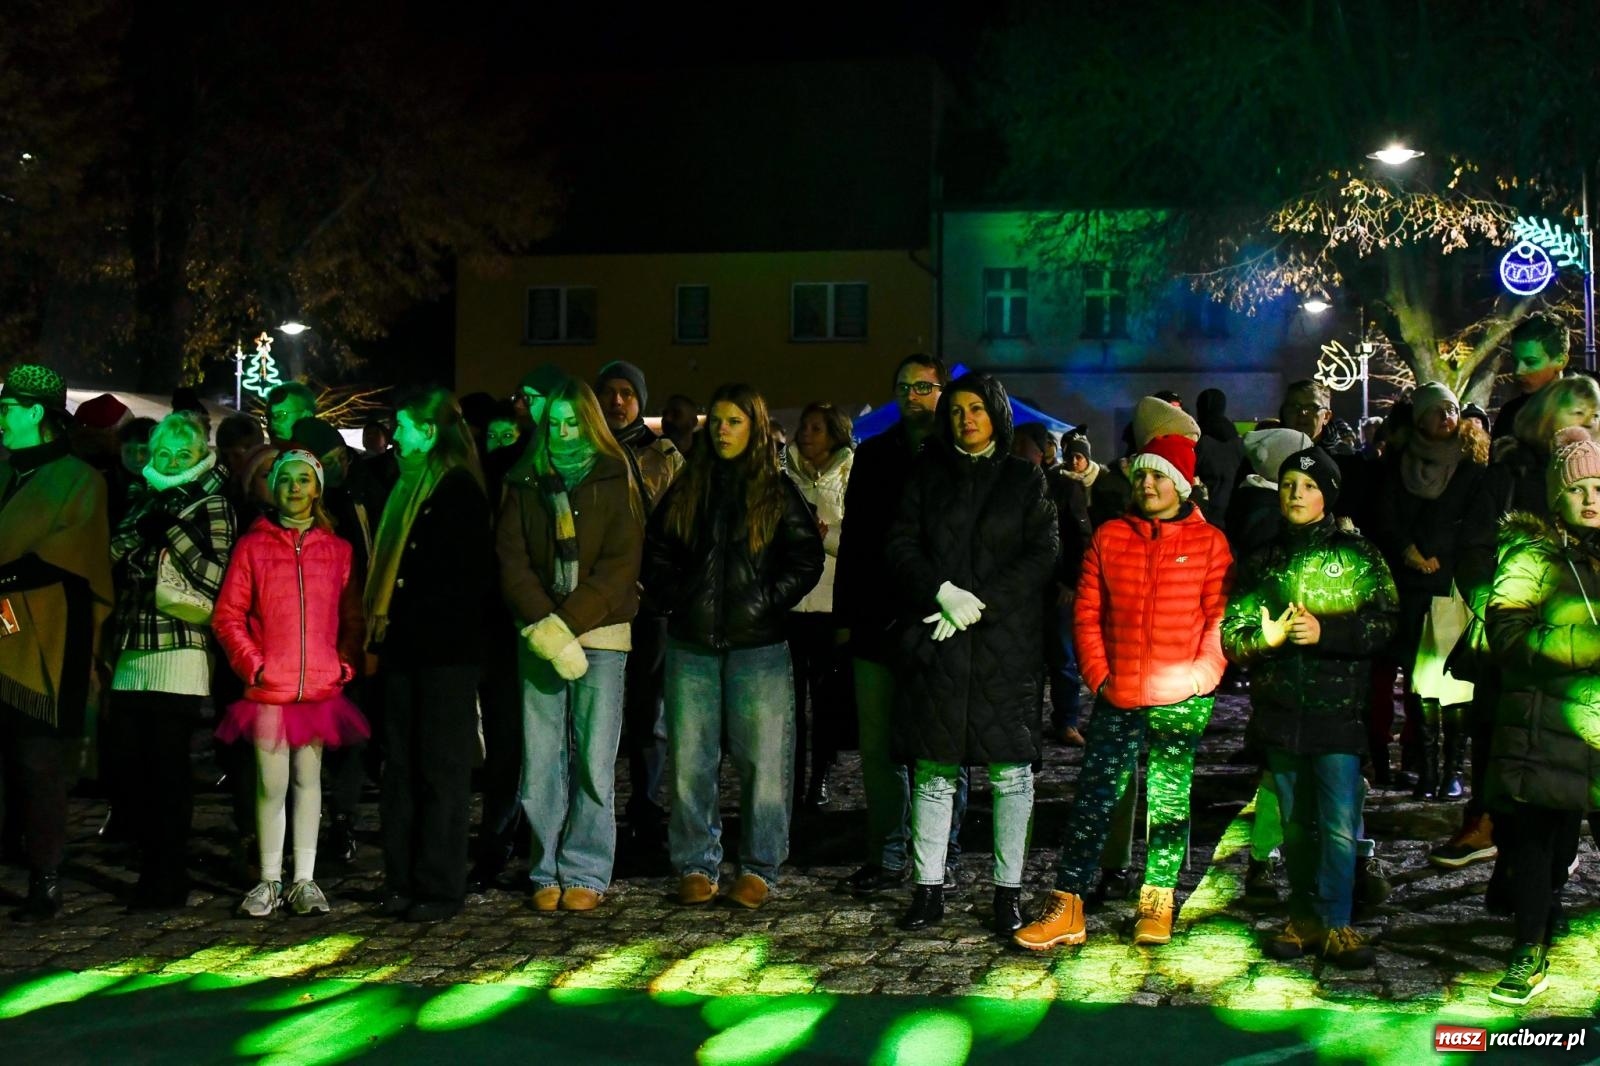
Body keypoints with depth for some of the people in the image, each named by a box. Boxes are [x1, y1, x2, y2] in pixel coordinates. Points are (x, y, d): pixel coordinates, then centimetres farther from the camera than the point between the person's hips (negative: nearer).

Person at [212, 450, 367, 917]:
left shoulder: (338, 550, 8)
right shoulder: (252, 546, 4)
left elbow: (352, 617, 11)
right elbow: (227, 615, 3)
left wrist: (345, 663, -2)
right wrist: (252, 664, -6)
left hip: (321, 686, 1)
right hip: (269, 687, -1)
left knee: (308, 779, 6)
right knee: (271, 785, 0)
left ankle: (305, 880, 12)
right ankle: (270, 881, 10)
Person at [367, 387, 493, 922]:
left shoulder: (458, 488, -9)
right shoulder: (407, 487, 17)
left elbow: (467, 577, -14)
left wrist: (399, 617, -12)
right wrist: (379, 623, 7)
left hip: (445, 651, -8)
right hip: (404, 648, 8)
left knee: (441, 768, -2)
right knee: (401, 767, 9)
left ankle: (440, 888, 4)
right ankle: (402, 882, 16)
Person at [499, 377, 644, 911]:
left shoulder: (615, 480, 4)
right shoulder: (525, 484, 11)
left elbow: (619, 565, -4)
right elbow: (511, 560, 4)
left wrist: (568, 624, -13)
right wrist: (544, 624, -11)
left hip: (600, 633, -2)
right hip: (539, 635, 2)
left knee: (594, 760, -2)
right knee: (540, 760, 1)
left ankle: (585, 873, 6)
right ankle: (547, 872, 10)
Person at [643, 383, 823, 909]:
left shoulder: (777, 491, 5)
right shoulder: (687, 489, 12)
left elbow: (806, 560, 1)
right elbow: (655, 553, 14)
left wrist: (765, 603, -8)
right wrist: (674, 601, 1)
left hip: (758, 647, -2)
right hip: (691, 645, 3)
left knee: (763, 761, -2)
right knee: (689, 761, 3)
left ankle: (759, 869, 7)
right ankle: (695, 866, 13)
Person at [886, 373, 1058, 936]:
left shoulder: (1026, 479, 8)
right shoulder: (927, 474, 12)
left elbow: (1043, 554, -1)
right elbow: (901, 545, 4)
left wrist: (979, 604, -10)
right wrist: (944, 592, -13)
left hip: (1006, 642, -1)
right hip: (936, 642, 1)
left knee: (1011, 769, 0)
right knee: (934, 768, 3)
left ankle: (1009, 891, 8)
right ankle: (928, 888, 11)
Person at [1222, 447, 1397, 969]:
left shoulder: (1357, 555, 2)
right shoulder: (1260, 561, 12)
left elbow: (1386, 624, -5)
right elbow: (1230, 633, 9)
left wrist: (1325, 631, -17)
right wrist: (1265, 638, -12)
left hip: (1338, 707, -4)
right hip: (1279, 710, 4)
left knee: (1339, 825, -8)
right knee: (1295, 823, 12)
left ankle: (1336, 924, 2)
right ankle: (1304, 917, 22)